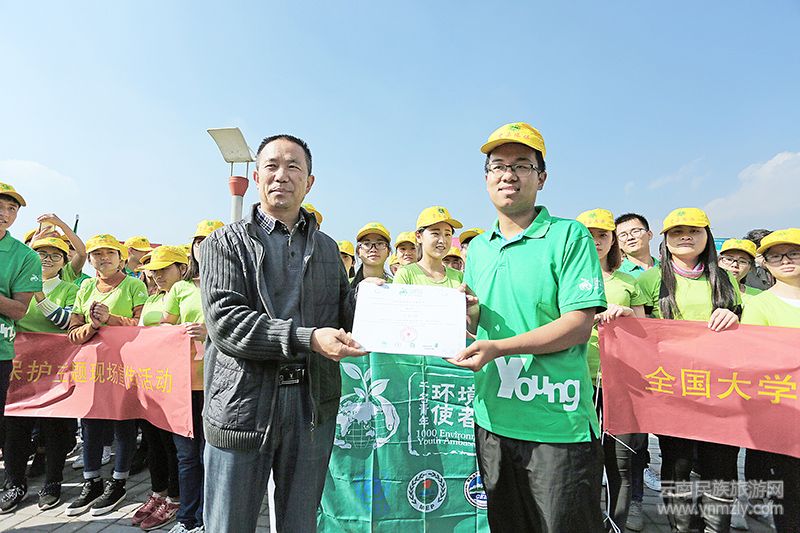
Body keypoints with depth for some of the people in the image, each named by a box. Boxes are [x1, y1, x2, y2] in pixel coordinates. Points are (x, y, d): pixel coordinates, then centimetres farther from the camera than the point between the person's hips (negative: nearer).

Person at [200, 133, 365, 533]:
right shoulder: (226, 242, 0)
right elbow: (224, 321, -14)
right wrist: (308, 339, -24)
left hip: (313, 407, 3)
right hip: (243, 406, -2)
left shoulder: (327, 248, 12)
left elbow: (345, 316, 12)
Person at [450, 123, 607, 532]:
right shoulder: (477, 248, 10)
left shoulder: (569, 237, -8)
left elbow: (578, 325, -16)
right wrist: (465, 312, -6)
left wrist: (498, 347, -25)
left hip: (558, 426, -5)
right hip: (491, 419, 6)